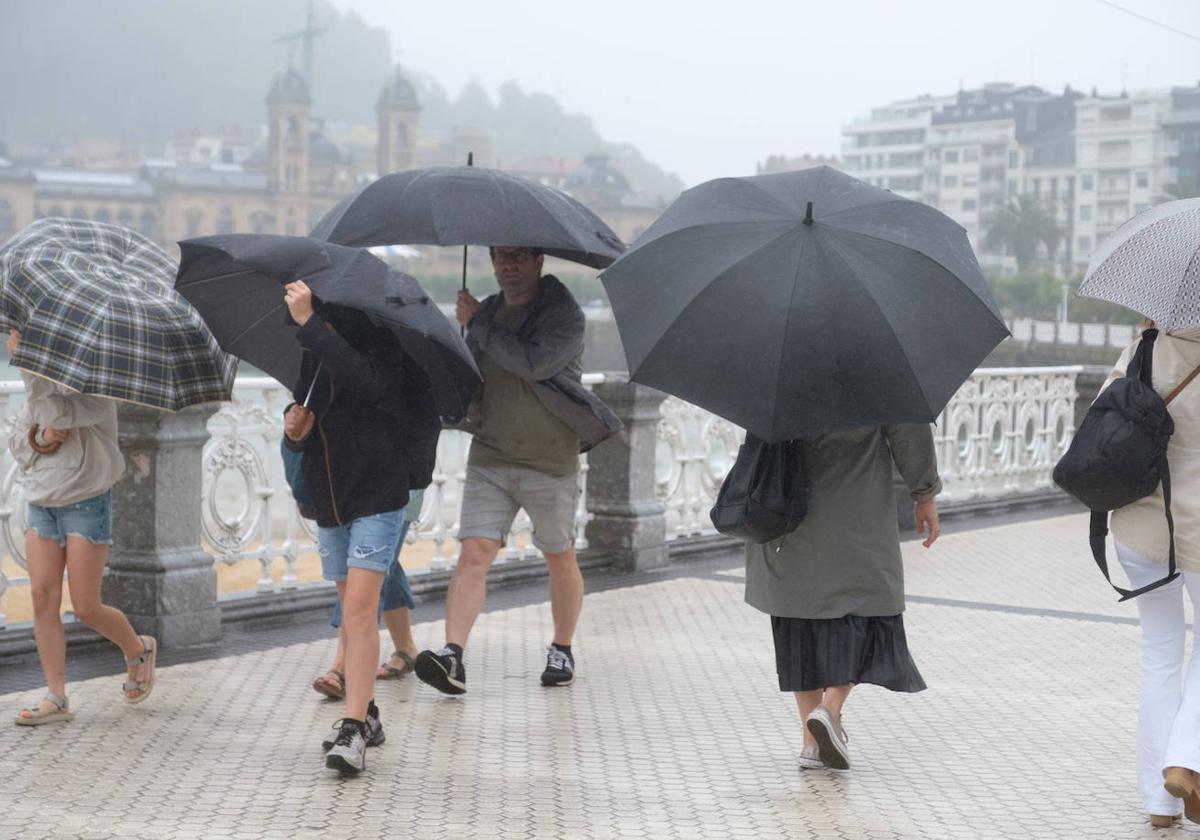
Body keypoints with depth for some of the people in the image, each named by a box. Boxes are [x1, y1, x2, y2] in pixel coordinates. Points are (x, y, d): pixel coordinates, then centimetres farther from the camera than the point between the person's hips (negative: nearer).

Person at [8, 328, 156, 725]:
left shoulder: (95, 392, -11)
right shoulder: (40, 388, 13)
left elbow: (57, 412, -29)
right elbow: (16, 441, 12)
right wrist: (40, 439, -11)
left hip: (86, 503, -7)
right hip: (41, 504, 7)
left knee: (86, 607, -5)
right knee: (43, 600, -3)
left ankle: (139, 651, 25)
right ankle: (56, 698, 2)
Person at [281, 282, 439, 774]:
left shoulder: (379, 340, -11)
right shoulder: (315, 356, 11)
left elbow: (364, 379, -34)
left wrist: (309, 322, -32)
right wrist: (295, 428, -4)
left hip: (377, 492, -7)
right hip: (329, 494, 8)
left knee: (359, 607, -15)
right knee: (352, 609, 14)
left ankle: (353, 730, -18)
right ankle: (366, 715, 26)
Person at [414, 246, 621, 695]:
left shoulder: (563, 314, -7)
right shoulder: (488, 311, 12)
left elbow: (533, 363, -25)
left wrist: (477, 325, -16)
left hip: (550, 461, -4)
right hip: (489, 458, 4)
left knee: (560, 559, 10)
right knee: (474, 553, -10)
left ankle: (562, 649, 28)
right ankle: (452, 655, -18)